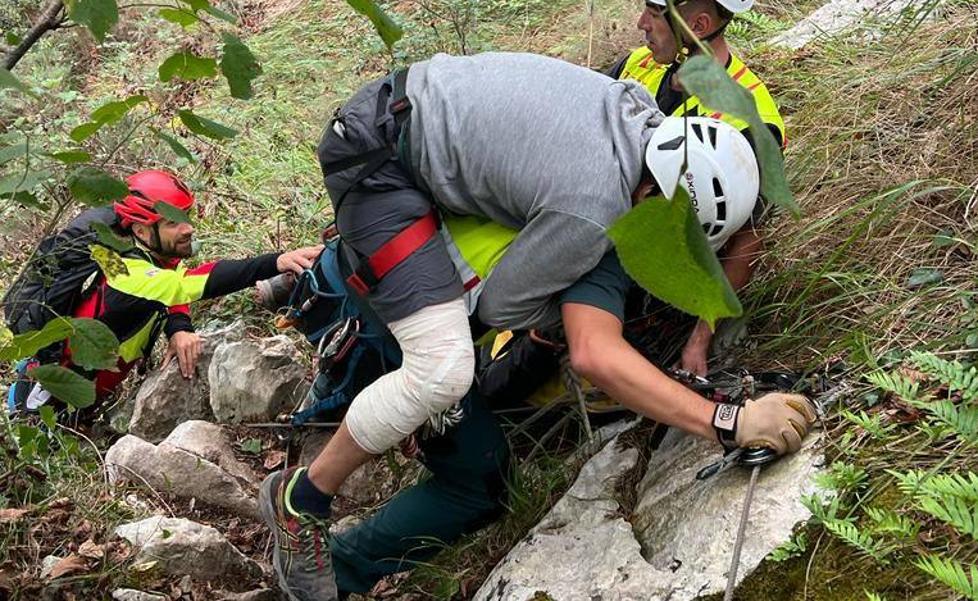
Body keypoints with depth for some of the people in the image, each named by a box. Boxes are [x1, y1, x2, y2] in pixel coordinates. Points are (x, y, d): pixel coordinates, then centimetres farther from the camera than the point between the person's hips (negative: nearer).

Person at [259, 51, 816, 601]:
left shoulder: (647, 114, -5)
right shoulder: (591, 211, -29)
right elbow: (595, 355, -18)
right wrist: (730, 423, -17)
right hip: (374, 158, -10)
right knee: (442, 372, -19)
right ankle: (300, 501, 3)